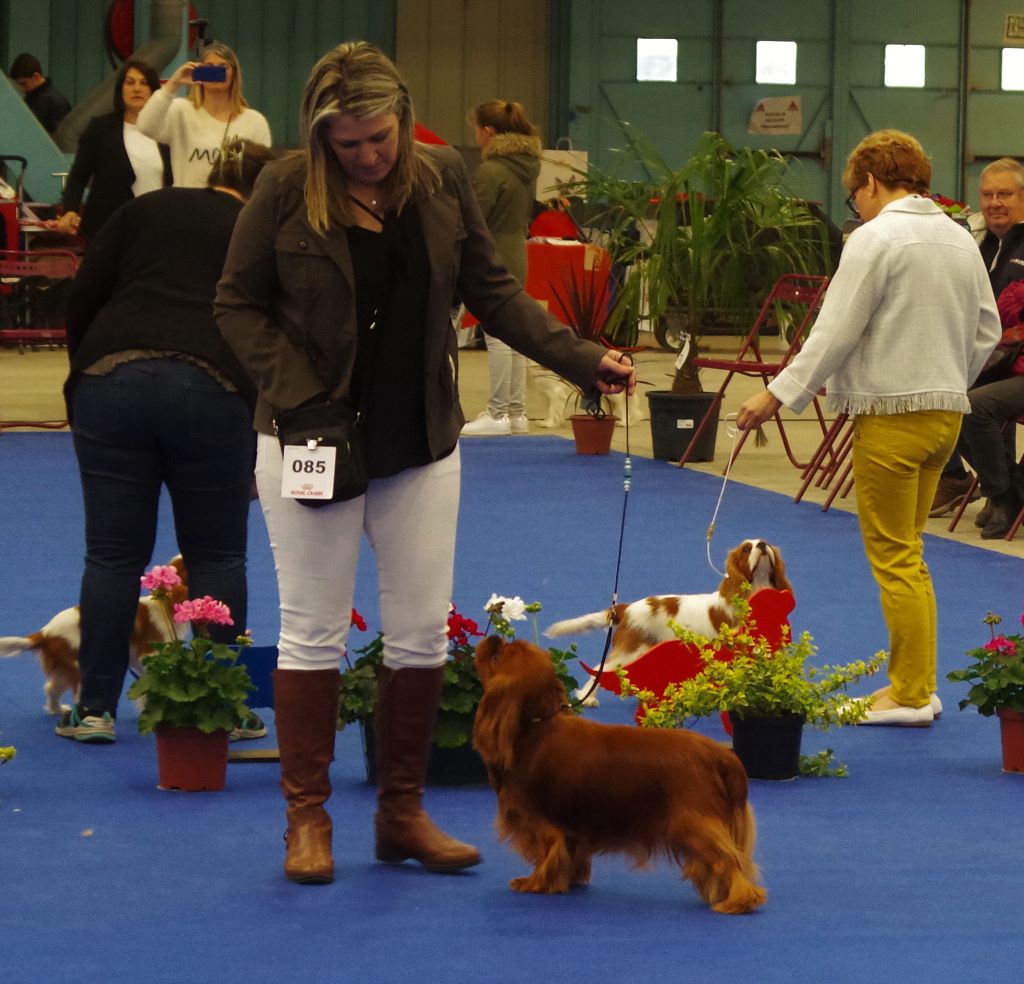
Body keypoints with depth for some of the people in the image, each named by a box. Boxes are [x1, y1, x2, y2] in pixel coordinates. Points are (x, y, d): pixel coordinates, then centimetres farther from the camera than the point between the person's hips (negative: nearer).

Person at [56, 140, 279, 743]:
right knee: (216, 556, 12)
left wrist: (88, 375, 22)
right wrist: (257, 440, 24)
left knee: (113, 555, 8)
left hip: (111, 379, 1)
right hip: (213, 391, -1)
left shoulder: (144, 211, 19)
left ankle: (95, 708, 11)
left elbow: (83, 302, 11)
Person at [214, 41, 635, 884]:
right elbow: (238, 304, -1)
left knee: (422, 633, 4)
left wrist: (581, 359, -1)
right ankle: (307, 817, 11)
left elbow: (491, 290, 8)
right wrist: (296, 392, -13)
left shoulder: (443, 180, 0)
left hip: (420, 442, 3)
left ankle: (403, 812, 17)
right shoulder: (287, 192, -9)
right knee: (313, 630, 2)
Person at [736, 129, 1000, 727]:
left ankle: (910, 695, 1)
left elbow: (836, 333, -15)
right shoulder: (961, 240, 10)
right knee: (908, 554, 15)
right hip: (947, 410, 8)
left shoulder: (876, 239, -13)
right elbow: (987, 332, 15)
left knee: (895, 556, -1)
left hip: (892, 412, -8)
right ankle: (918, 683, 16)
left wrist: (779, 395, -8)